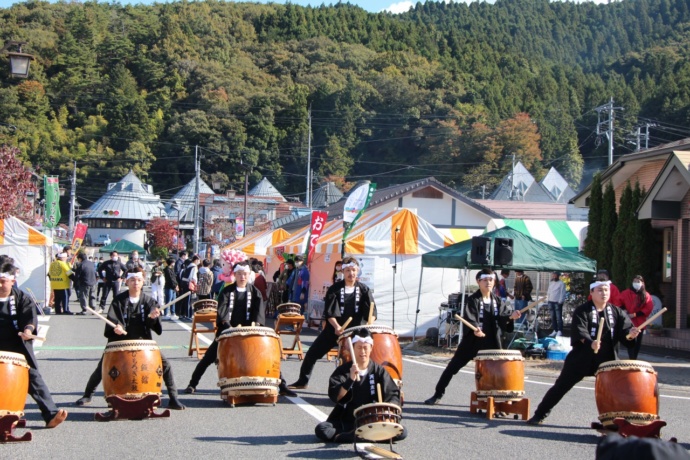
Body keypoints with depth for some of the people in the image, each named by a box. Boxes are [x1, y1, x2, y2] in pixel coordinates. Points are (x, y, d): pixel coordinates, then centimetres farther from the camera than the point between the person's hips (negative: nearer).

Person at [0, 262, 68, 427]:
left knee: (33, 377, -7)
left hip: (19, 347, -2)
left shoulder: (21, 298, 0)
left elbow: (30, 316, -12)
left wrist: (28, 329, -32)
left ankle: (51, 414, -11)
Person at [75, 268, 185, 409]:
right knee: (103, 366, -3)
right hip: (120, 340, -1)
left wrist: (152, 317, -32)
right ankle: (87, 395, 20)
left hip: (143, 341, 1)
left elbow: (151, 324, -9)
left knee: (165, 364, -11)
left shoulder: (148, 301, 1)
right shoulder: (119, 300, -3)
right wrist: (116, 327, -34)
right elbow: (111, 319, -12)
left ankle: (173, 399, -1)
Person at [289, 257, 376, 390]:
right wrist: (336, 326, -27)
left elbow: (371, 312, -8)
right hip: (334, 329, 0)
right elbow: (329, 312, -10)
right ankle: (302, 381, 17)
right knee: (312, 353, 0)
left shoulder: (364, 290, 1)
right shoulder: (335, 289, -3)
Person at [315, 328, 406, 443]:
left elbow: (394, 395, 0)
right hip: (345, 422, -1)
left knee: (401, 432, -23)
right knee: (321, 429, -28)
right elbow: (335, 396, -11)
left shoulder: (379, 371, 4)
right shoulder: (343, 370, 1)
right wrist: (351, 379, -25)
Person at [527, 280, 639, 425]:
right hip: (582, 357, -3)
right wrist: (590, 343, -37)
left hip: (607, 359, 3)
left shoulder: (616, 312, 8)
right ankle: (539, 415, 9)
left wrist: (631, 333, -26)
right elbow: (579, 332, -19)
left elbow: (624, 328, -3)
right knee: (562, 385, 0)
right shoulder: (582, 311, -5)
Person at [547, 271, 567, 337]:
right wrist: (547, 299, 11)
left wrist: (560, 301, -14)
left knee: (558, 317, -8)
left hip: (557, 302, -7)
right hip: (551, 302, 7)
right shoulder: (551, 283, 16)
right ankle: (555, 330, 15)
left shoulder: (561, 283, -4)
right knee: (553, 317, 9)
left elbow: (562, 293, -7)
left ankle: (560, 331, -7)